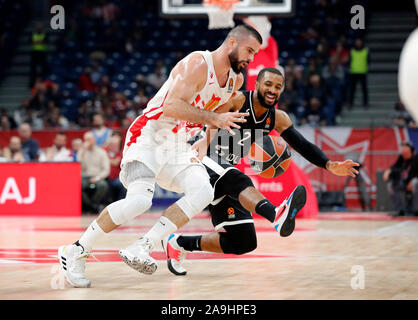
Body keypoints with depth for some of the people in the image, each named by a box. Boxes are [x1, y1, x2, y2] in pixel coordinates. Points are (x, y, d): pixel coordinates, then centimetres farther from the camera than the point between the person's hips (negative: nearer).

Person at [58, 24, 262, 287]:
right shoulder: (197, 63, -17)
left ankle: (140, 249, -20)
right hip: (148, 137, -8)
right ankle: (75, 252, -11)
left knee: (203, 191, -19)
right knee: (139, 200, -27)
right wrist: (214, 119, -30)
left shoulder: (236, 80, 9)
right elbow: (172, 106, -28)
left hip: (178, 146, 8)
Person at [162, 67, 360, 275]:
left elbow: (302, 145, 1)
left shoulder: (277, 119, 6)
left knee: (244, 243, 3)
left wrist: (329, 166, -13)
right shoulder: (235, 100, -14)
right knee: (239, 181, -41)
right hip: (203, 162, -8)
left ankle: (179, 243, 17)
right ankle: (277, 215, -72)